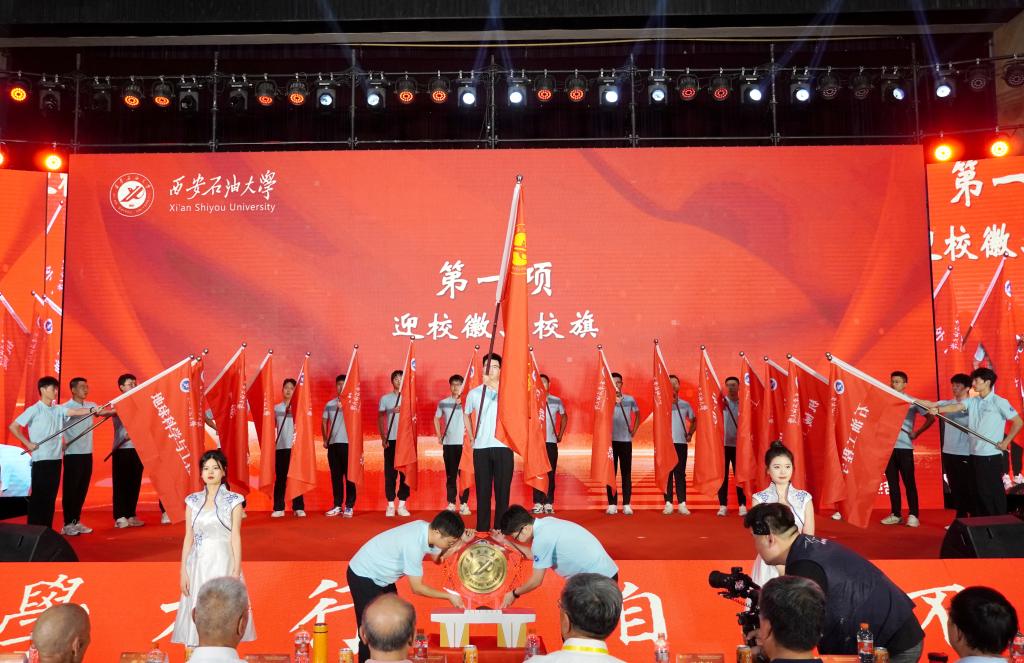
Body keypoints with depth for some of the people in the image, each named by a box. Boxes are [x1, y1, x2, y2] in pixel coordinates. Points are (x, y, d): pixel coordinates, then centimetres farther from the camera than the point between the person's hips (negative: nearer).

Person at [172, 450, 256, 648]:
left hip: (223, 563, -3)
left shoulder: (233, 500, -3)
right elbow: (188, 537, 7)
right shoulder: (193, 501, 6)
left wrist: (236, 572, -9)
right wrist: (183, 570, 1)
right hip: (198, 565, 3)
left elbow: (236, 537, -4)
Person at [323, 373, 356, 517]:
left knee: (349, 475, -3)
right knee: (335, 475, 7)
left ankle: (349, 506, 1)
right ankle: (337, 506, 14)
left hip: (349, 443, -4)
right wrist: (325, 439, 4)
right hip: (333, 443, 4)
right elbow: (324, 422, 16)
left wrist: (344, 407, -24)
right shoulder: (329, 404, 14)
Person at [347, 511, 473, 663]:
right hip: (363, 577, -9)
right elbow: (417, 588, -25)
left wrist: (461, 541, -8)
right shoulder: (413, 545, -36)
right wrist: (449, 596, -16)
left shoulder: (427, 529, -12)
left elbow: (438, 557, 7)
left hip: (380, 576, 9)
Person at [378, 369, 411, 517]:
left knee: (405, 472, 1)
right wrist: (383, 437, -4)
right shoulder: (385, 398, 7)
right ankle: (390, 505, 8)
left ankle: (402, 505, 8)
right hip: (391, 440, 0)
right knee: (390, 472, 1)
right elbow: (380, 419, 7)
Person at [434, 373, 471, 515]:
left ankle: (464, 503, 6)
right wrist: (439, 435, 10)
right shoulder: (443, 402, 8)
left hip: (463, 443, -2)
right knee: (450, 474, 6)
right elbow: (436, 418, 18)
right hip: (448, 443, 2)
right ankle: (451, 503, 13)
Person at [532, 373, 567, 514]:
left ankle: (549, 503, 8)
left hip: (551, 442, 1)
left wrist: (560, 435, 14)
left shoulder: (557, 401, 6)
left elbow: (564, 417, 20)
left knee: (550, 473, 1)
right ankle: (538, 503, 5)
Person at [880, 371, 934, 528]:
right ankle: (896, 514, 14)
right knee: (892, 482, 7)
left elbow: (931, 418, 0)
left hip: (904, 447, -4)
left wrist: (917, 433, -5)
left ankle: (913, 515, 5)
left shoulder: (912, 401, 0)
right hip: (888, 446, 4)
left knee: (909, 482, -1)